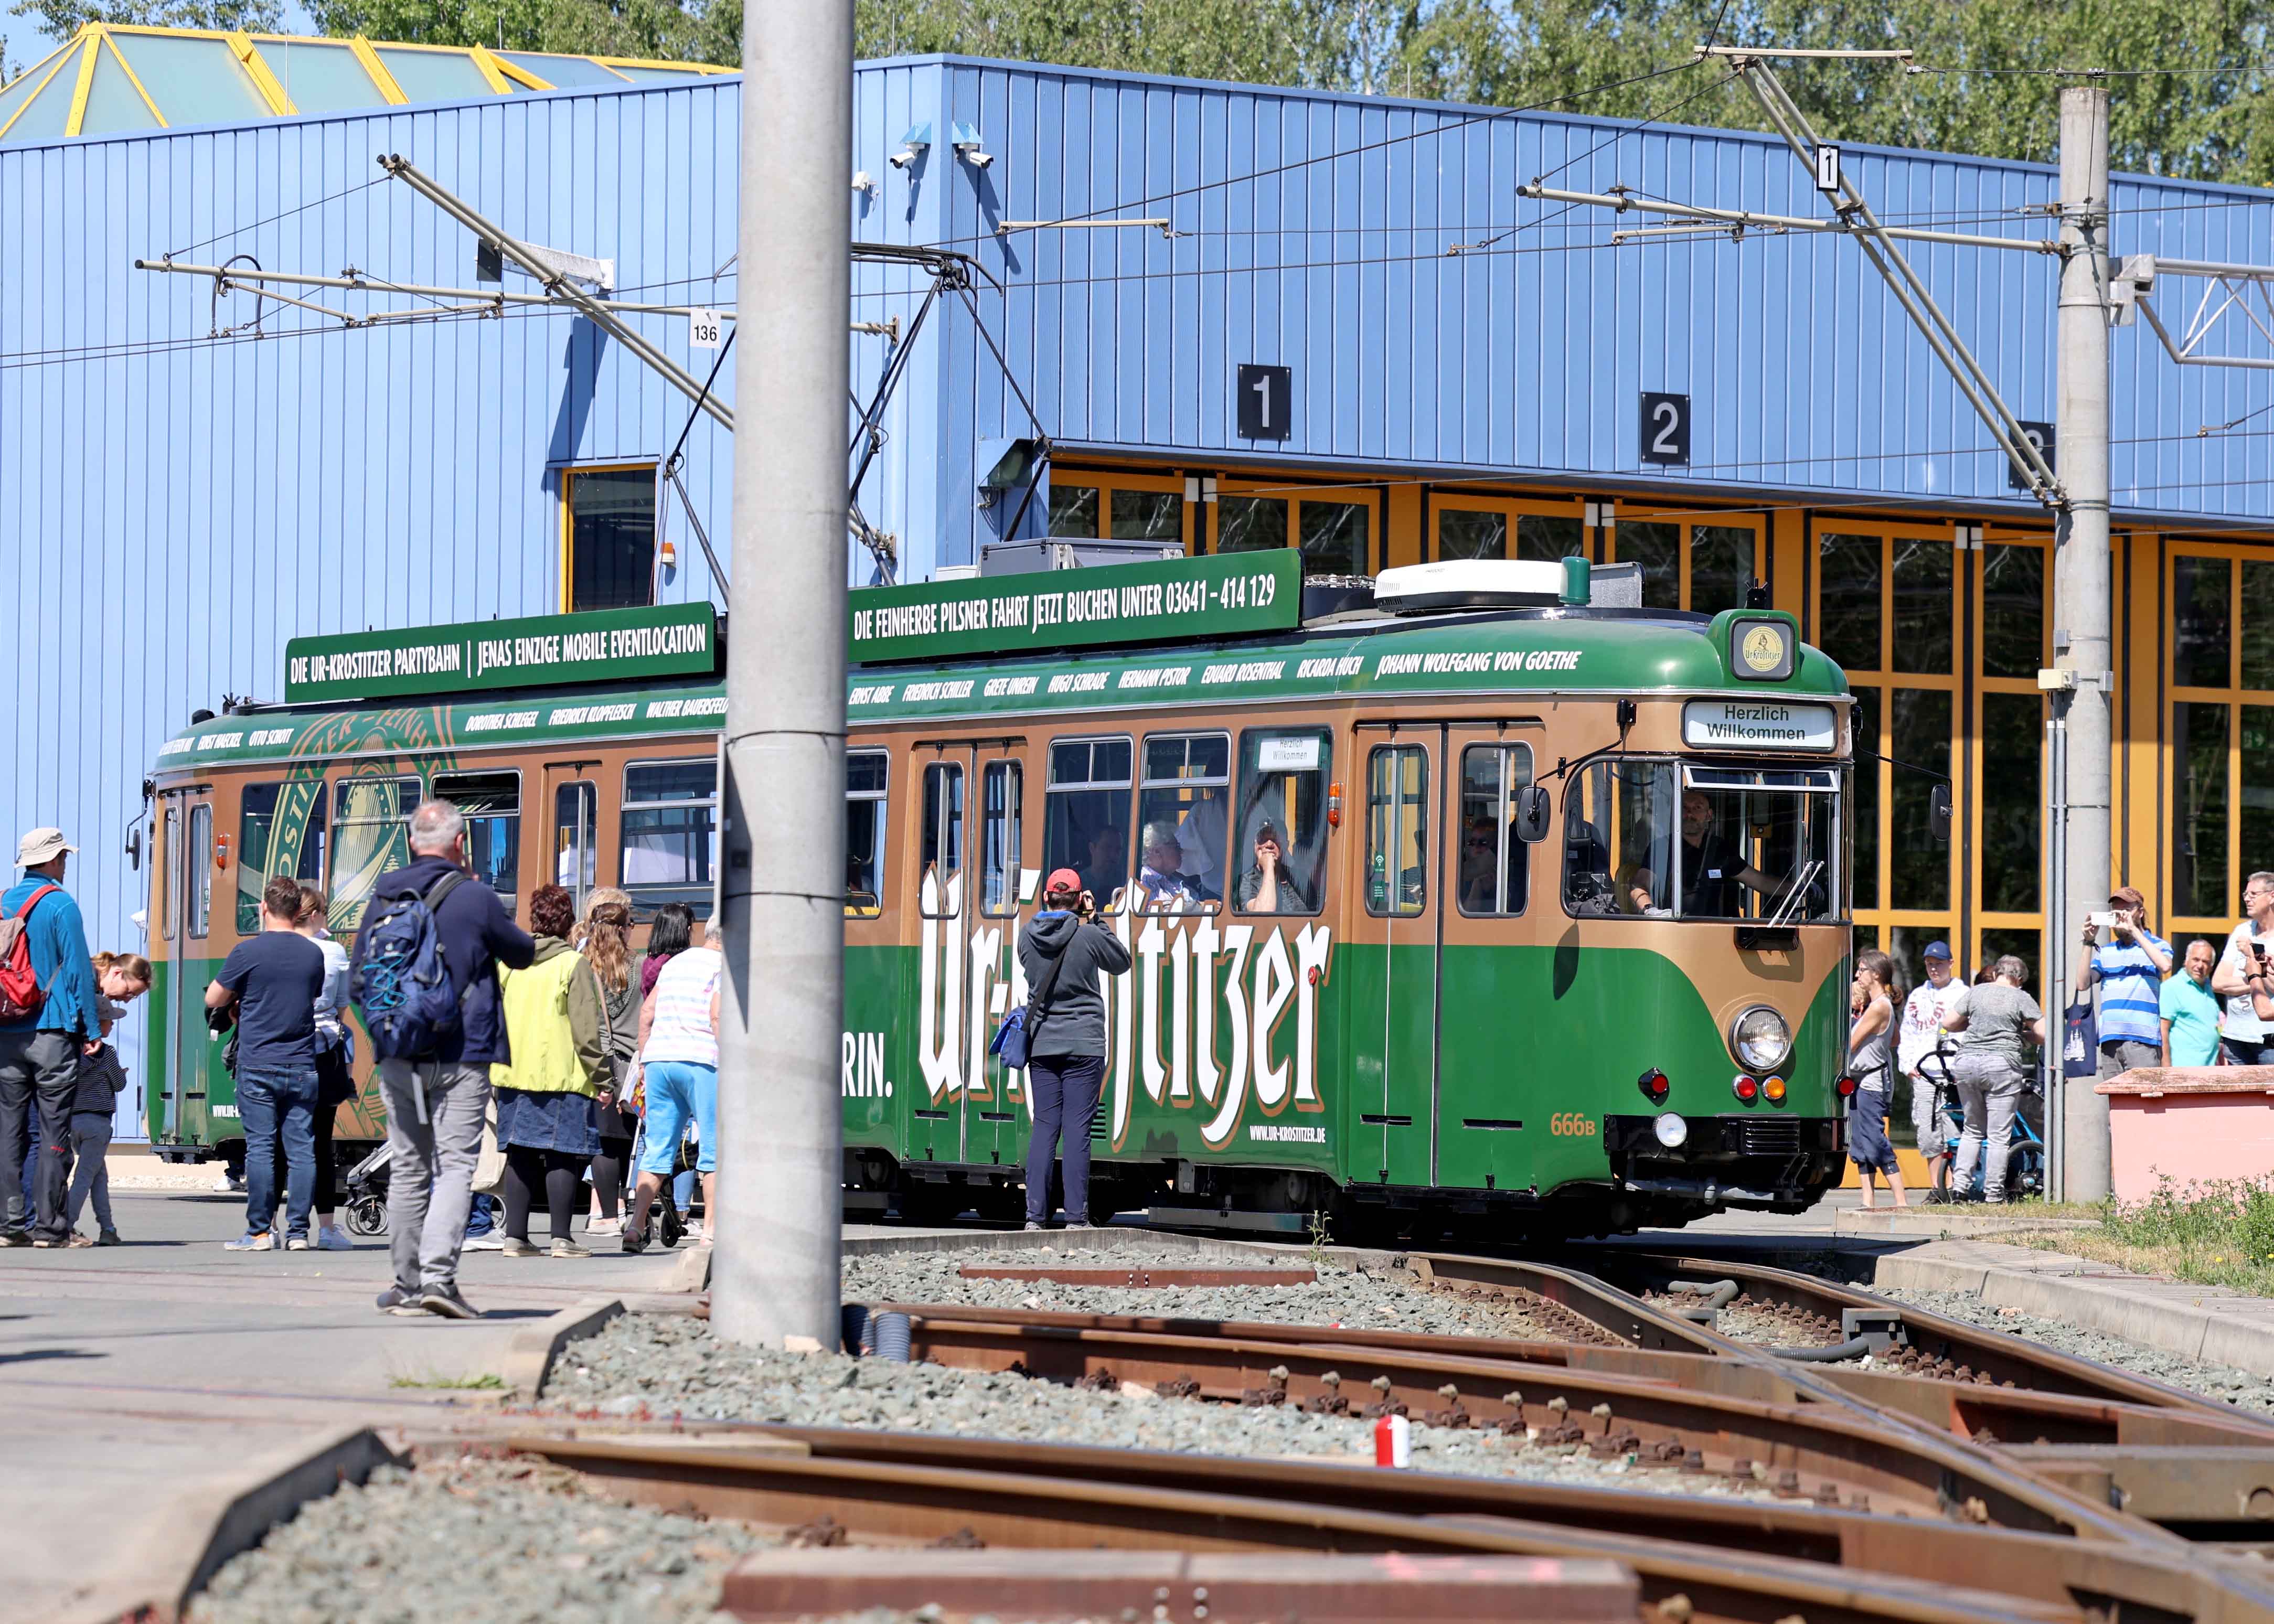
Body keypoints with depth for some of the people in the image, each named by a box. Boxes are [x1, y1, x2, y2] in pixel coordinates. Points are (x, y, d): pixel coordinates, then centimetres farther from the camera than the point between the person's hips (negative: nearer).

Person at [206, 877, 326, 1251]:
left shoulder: (248, 952, -8)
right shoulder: (313, 954, 5)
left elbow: (213, 999, 1)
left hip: (257, 1066, -3)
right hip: (302, 1066, 3)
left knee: (259, 1148, -1)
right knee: (302, 1149, 3)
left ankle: (260, 1232, -2)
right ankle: (298, 1231, 2)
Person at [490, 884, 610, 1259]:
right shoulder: (573, 964, -7)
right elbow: (587, 1029, -10)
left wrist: (494, 1066, 22)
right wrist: (603, 1077, -5)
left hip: (513, 1074, 5)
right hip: (563, 1075, -5)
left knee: (521, 1154, 9)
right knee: (563, 1155, -2)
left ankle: (515, 1236, 7)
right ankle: (562, 1237, -5)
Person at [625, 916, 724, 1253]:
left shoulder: (674, 964, 21)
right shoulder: (724, 966, -1)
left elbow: (648, 1013, 19)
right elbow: (717, 1015, -14)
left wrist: (644, 1060, 23)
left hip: (658, 1060, 6)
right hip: (701, 1061, -6)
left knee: (657, 1152, 7)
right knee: (715, 1152, 0)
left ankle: (635, 1224, -3)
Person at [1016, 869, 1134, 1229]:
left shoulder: (1028, 936, 0)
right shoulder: (1089, 936, -9)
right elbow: (1121, 963, 8)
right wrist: (1094, 922, 10)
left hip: (1042, 1045, 3)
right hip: (1083, 1045, -3)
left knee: (1044, 1128, 6)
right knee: (1077, 1129, -3)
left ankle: (1035, 1213, 1)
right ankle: (1076, 1216, -4)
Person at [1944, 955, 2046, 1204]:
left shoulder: (1975, 992, 12)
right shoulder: (2021, 998, 1)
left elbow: (1949, 1023, 15)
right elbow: (2044, 1034, -3)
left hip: (1966, 1063, 4)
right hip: (2002, 1064, -4)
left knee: (1973, 1130, 18)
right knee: (1999, 1136, 2)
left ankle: (1959, 1184, 8)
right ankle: (1993, 1195, 2)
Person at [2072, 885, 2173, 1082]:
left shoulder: (2157, 945, 9)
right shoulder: (2105, 952, 21)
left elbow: (2165, 966, -14)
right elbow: (2083, 984, 9)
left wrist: (2134, 931, -12)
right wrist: (2089, 942, 3)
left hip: (2143, 1039, -4)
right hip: (2110, 1040, 4)